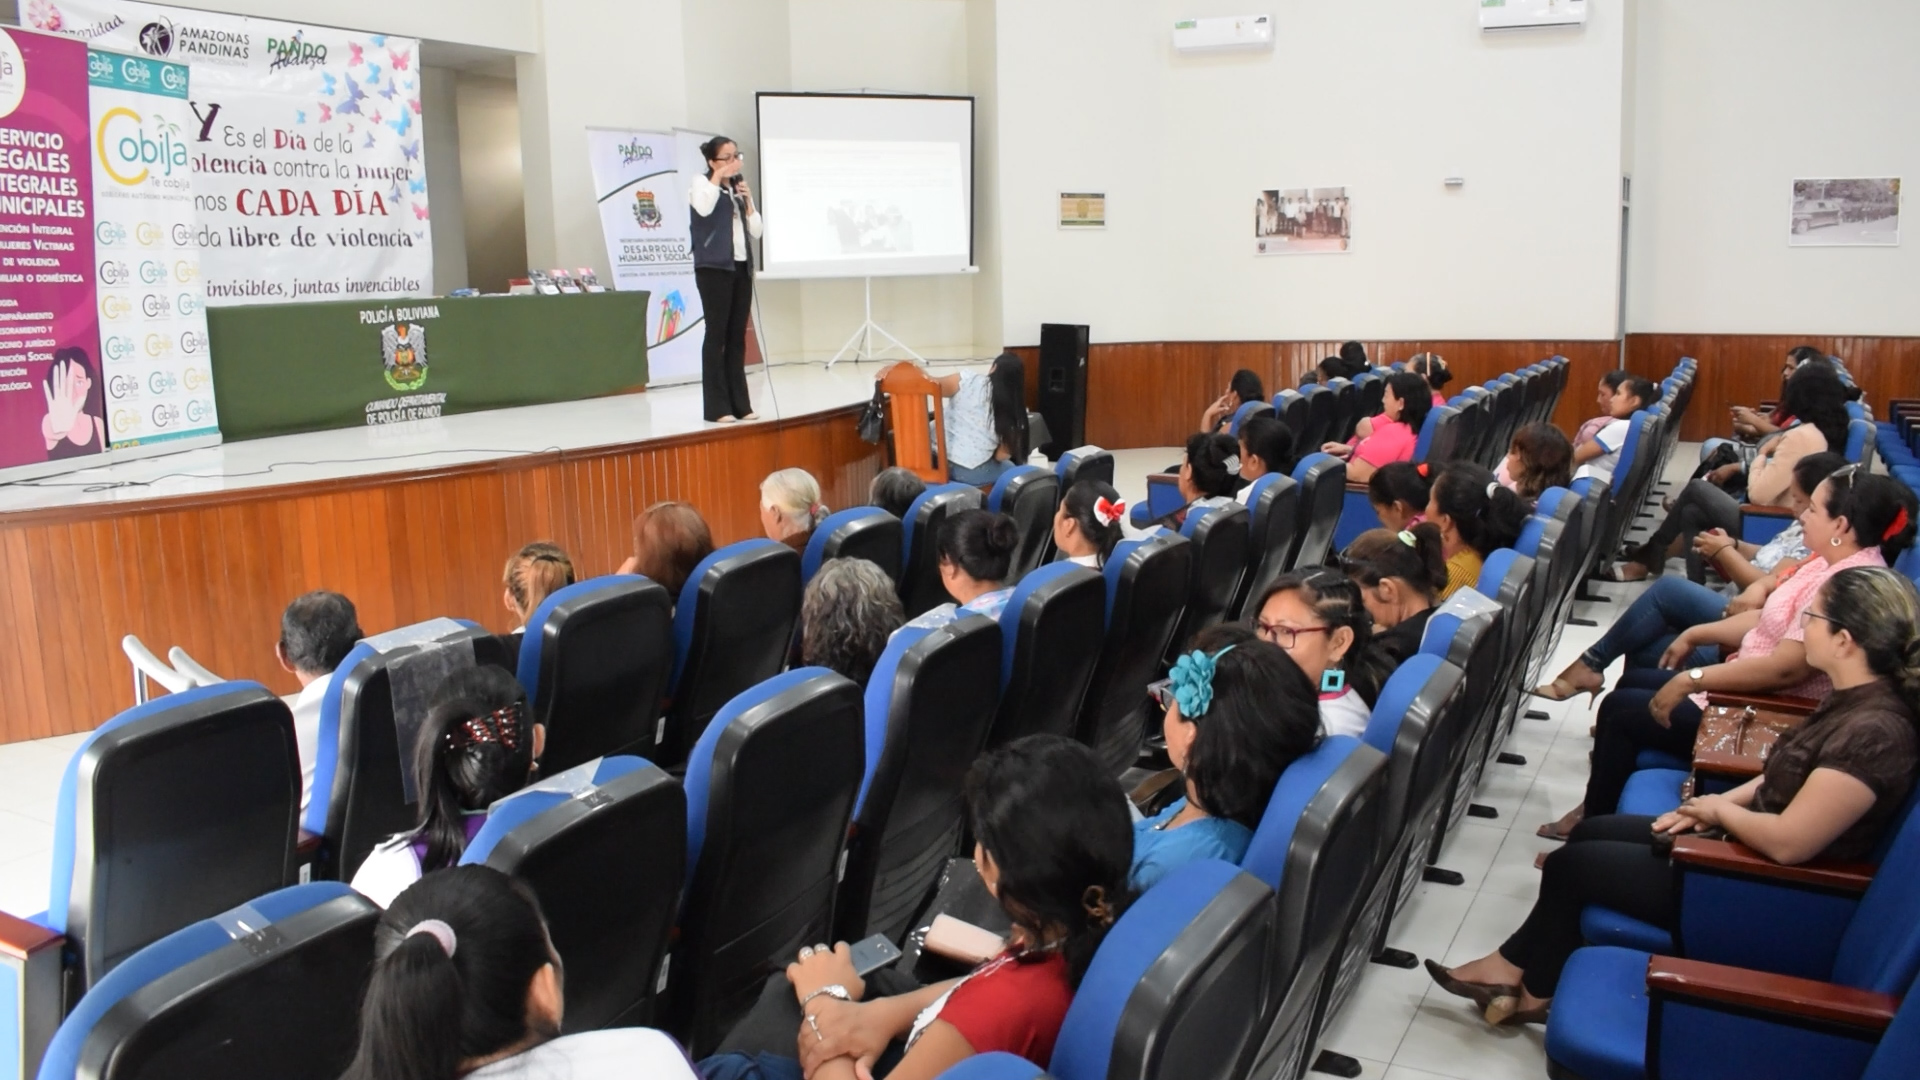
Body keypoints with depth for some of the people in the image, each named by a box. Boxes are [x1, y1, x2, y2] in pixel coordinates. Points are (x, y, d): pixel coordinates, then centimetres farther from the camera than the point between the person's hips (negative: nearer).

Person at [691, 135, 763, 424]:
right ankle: (717, 407, -5)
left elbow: (757, 231, 12)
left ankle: (740, 403, 11)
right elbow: (704, 209, -24)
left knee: (738, 336, 7)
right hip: (714, 267, -6)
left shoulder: (739, 188, 17)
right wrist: (717, 178, -16)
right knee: (717, 334, -6)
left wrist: (748, 200, 0)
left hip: (741, 267, 6)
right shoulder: (702, 182, -1)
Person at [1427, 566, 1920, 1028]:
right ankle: (1517, 967, 24)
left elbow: (1789, 842, -31)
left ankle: (1533, 990, 24)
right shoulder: (1857, 698, -1)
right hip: (1742, 847, 10)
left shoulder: (1873, 731, -30)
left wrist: (1720, 809, -13)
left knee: (1570, 864, 1)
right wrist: (1716, 804, 1)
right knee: (1591, 833, 16)